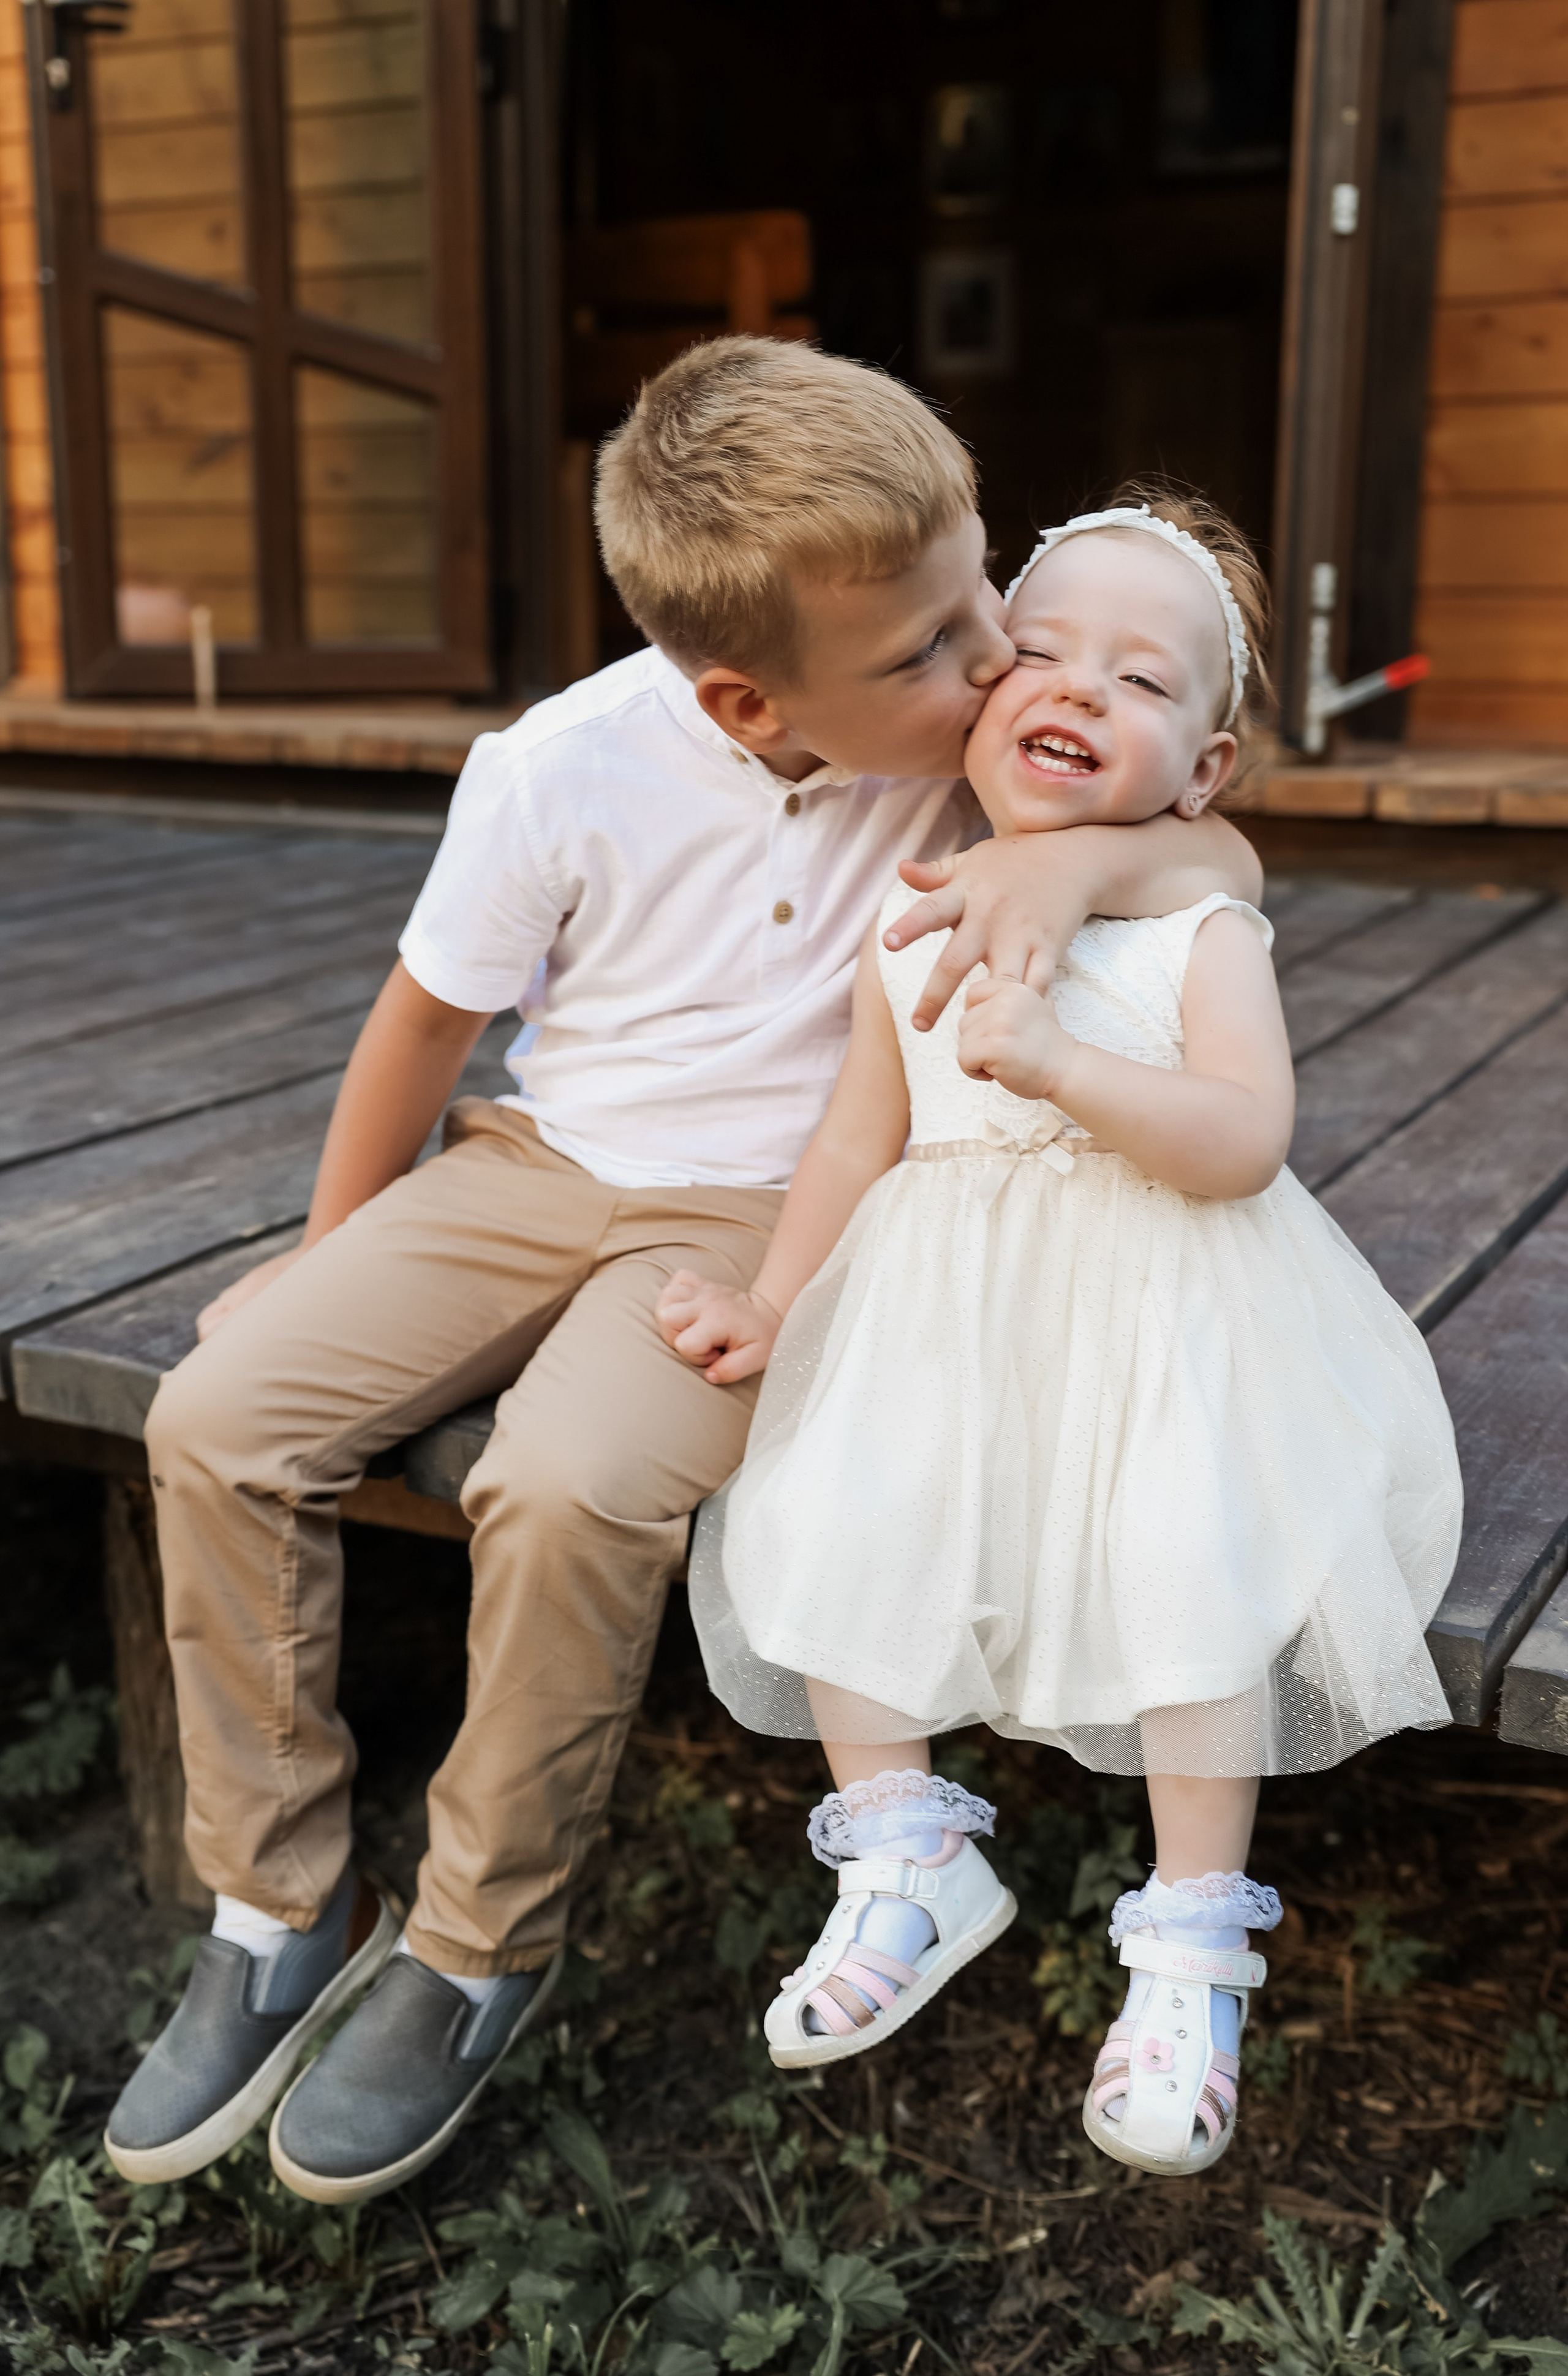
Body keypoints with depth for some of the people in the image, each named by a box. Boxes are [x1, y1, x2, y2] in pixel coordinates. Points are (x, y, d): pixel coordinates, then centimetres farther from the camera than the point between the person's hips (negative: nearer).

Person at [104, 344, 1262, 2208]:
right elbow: (428, 1021, 0)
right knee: (217, 1417, -14)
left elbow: (1225, 855, -6)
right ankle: (280, 1913, 3)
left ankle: (482, 1956, -4)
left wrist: (1075, 856, -29)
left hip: (766, 1214, -2)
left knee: (571, 1493, -30)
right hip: (546, 1167, 2)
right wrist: (326, 1280, 8)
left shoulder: (964, 734, -11)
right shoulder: (566, 773, -14)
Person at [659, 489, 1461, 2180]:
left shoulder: (1202, 928, -7)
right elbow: (861, 1139, 10)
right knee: (823, 1523, -10)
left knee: (1192, 1575, -20)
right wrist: (769, 1306, 5)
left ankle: (1190, 1944, 1)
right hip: (945, 1308, 4)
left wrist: (1058, 1063, -32)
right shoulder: (912, 928, 5)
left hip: (1162, 1311, -4)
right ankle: (912, 1868, 10)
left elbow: (1245, 1138, -20)